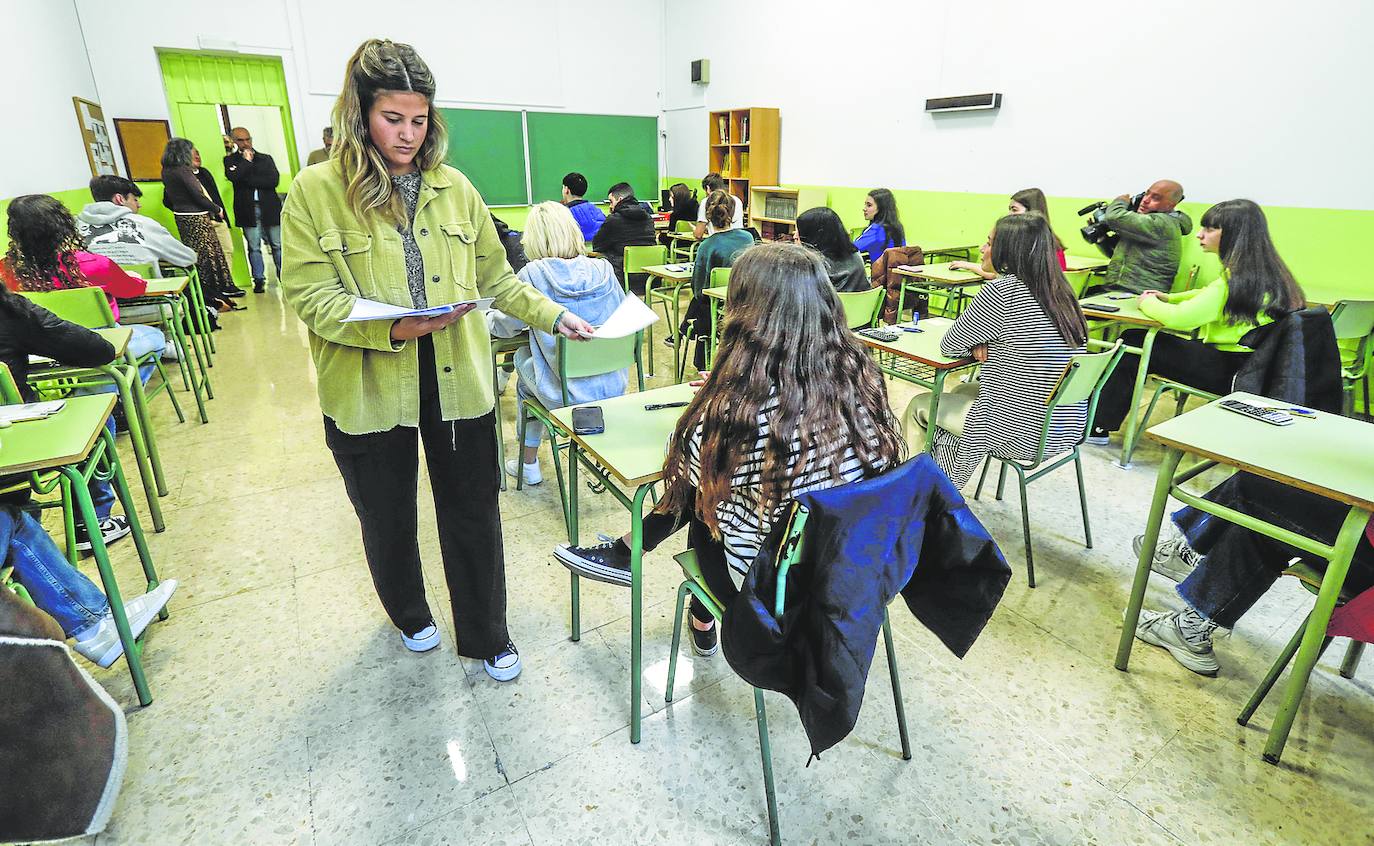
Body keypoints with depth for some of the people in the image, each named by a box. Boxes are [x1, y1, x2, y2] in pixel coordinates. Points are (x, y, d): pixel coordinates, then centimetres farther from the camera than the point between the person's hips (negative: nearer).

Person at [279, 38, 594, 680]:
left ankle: (487, 636, 31)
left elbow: (495, 277, 9)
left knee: (474, 511, 9)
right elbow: (309, 295, -10)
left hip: (457, 380, 2)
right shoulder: (315, 190, -5)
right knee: (387, 518, 18)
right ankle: (410, 615, 47)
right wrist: (392, 328, -26)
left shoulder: (455, 189, 4)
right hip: (367, 389, -1)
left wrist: (553, 315, 1)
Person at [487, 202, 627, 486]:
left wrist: (486, 316, 23)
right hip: (614, 387, 4)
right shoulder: (603, 269, -5)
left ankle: (528, 464, 36)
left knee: (523, 358, 28)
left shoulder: (533, 274, -13)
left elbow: (506, 326, 1)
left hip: (566, 395, -4)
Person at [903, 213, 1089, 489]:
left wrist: (976, 342, 8)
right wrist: (983, 341, 2)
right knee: (962, 390, 29)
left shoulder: (1001, 291, -20)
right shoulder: (1061, 291, 3)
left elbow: (949, 346, -11)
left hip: (1024, 435, -8)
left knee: (919, 405, 10)